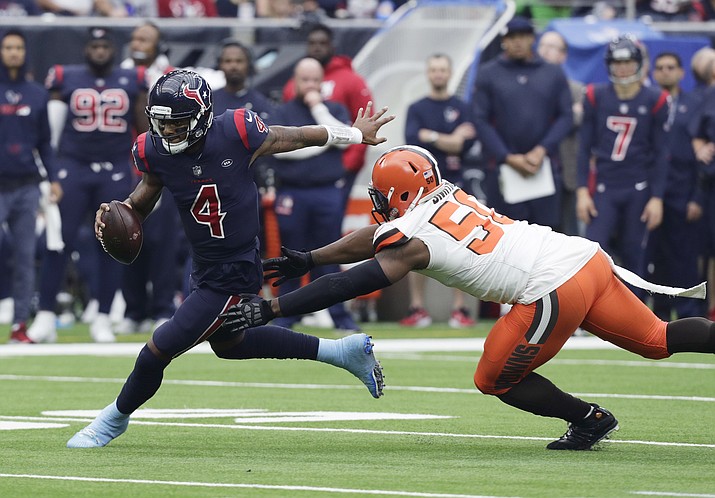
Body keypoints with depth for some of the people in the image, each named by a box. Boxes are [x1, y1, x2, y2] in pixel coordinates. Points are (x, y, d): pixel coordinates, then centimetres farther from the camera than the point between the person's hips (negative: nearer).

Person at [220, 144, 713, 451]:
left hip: (554, 291, -8)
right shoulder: (449, 194, 19)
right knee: (658, 340, 16)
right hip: (590, 257, 8)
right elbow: (377, 236, 29)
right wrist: (308, 259, 33)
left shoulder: (413, 239, -4)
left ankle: (588, 418, 16)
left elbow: (351, 284, -8)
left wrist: (270, 308, -6)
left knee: (496, 380, 11)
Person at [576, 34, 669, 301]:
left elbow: (660, 154, 2)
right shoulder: (596, 97, 3)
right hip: (603, 189, 0)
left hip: (638, 191, 0)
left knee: (634, 256, 3)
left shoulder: (654, 101, 0)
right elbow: (585, 147, 5)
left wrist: (656, 198, -3)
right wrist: (583, 191, -2)